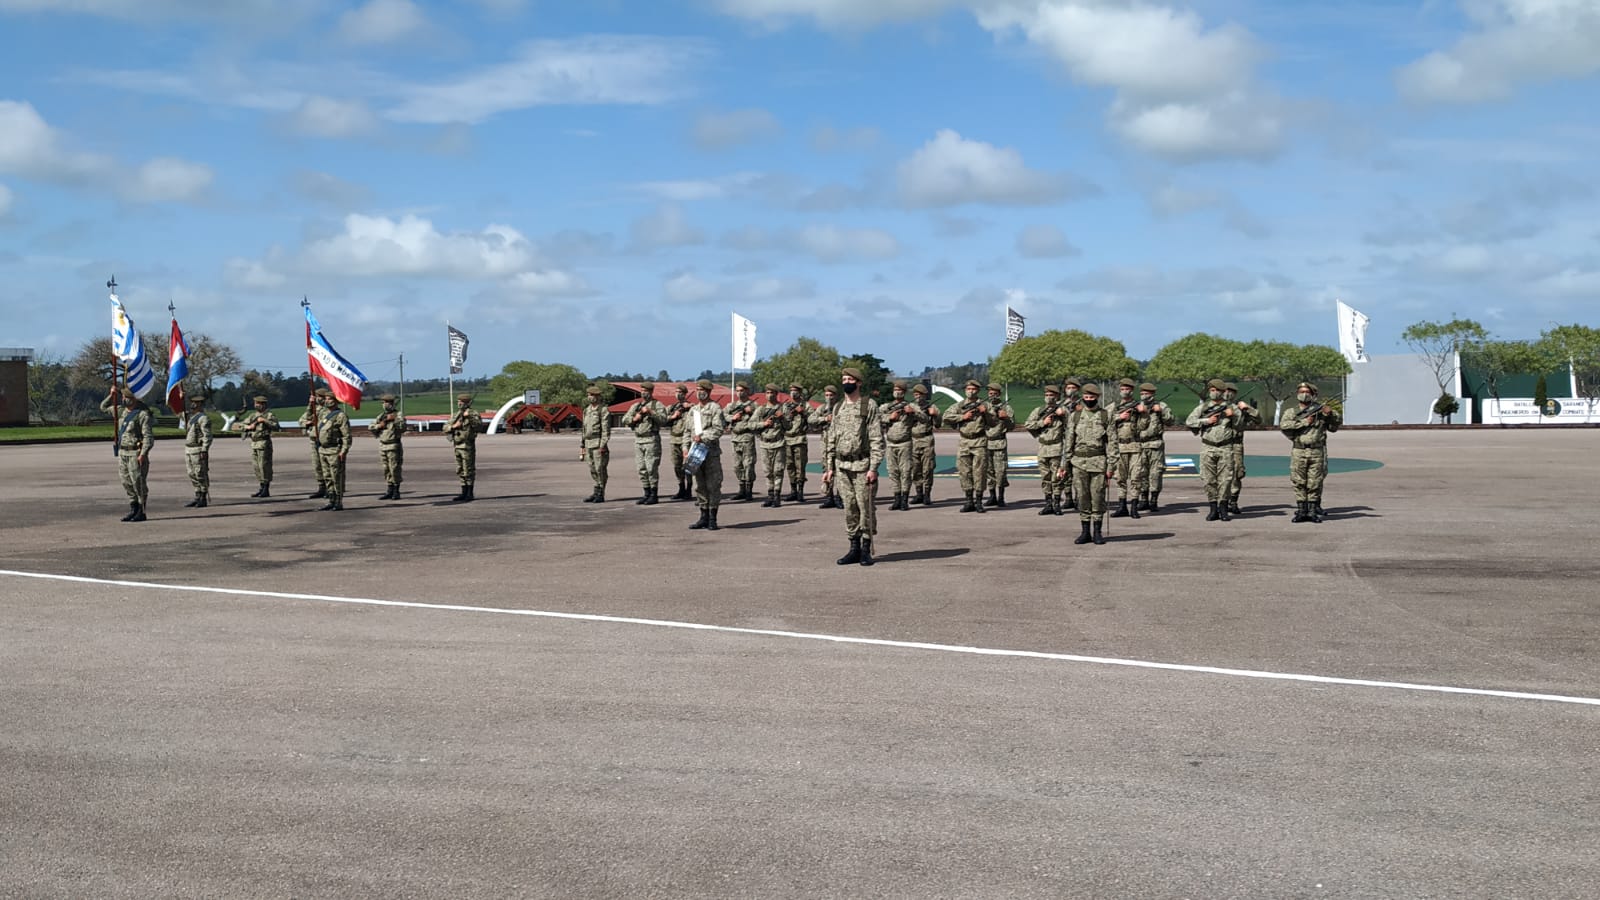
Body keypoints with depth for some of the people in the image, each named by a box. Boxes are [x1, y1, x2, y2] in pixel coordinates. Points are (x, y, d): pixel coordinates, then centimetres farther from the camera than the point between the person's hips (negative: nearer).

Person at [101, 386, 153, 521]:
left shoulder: (143, 415, -11)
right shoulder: (122, 412, 13)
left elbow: (148, 437, -17)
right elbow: (104, 407, 27)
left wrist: (143, 454, -25)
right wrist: (112, 395, 9)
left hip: (136, 453, -8)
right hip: (122, 453, 8)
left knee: (139, 483, -5)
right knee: (127, 483, 9)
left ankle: (141, 513, -1)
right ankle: (133, 510, 16)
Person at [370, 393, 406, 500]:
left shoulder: (398, 414, -2)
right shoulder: (381, 416, 14)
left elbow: (403, 427, -16)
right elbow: (370, 427, 13)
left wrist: (393, 420, -23)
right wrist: (379, 425, -4)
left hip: (394, 446, -6)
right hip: (382, 446, 6)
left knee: (394, 469, -7)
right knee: (386, 470, 8)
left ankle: (396, 492, -1)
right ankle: (389, 492, 13)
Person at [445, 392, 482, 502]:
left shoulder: (473, 414, -5)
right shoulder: (456, 415, 15)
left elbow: (480, 427, -19)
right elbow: (445, 428, 11)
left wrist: (470, 418, -27)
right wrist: (454, 426, -8)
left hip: (468, 446, -7)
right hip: (457, 446, 7)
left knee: (469, 471, -5)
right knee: (460, 471, 10)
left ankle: (470, 494, -1)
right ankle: (464, 493, 16)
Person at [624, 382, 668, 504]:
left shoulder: (657, 405, 0)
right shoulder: (635, 406, 17)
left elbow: (663, 419, -13)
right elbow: (624, 419, 14)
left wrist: (650, 412, -21)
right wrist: (634, 419, -5)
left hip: (651, 440, -6)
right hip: (638, 440, 6)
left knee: (652, 469, -8)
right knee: (642, 469, 6)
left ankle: (653, 495, -3)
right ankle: (647, 494, 13)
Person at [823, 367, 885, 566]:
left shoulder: (869, 405, -4)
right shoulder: (838, 408, 13)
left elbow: (877, 439, -9)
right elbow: (830, 440, 16)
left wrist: (873, 467, -15)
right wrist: (829, 467, 10)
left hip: (862, 465, -5)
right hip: (842, 466, 5)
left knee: (866, 508, -3)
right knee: (849, 509, 7)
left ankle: (866, 549, 5)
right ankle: (854, 549, 13)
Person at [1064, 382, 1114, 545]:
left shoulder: (1106, 416, 2)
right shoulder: (1075, 416, 7)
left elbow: (1112, 443, 0)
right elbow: (1069, 442, 8)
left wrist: (1111, 466, -6)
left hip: (1099, 462, -2)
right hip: (1079, 463, 2)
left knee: (1098, 497, -1)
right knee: (1082, 498, 4)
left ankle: (1097, 532, 8)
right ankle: (1085, 532, 11)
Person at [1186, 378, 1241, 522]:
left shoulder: (1230, 407, 10)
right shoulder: (1202, 408, 8)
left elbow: (1239, 425, 10)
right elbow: (1189, 421, -2)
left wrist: (1233, 415, -7)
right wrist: (1207, 421, -8)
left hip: (1225, 448, 0)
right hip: (1208, 448, 0)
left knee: (1225, 479, -4)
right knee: (1209, 479, 0)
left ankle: (1223, 508, 3)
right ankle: (1213, 509, 7)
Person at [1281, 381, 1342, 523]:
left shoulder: (1320, 409, 10)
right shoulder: (1291, 412, 9)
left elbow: (1337, 423, 13)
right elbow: (1284, 425, -9)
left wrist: (1331, 414, -7)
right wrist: (1303, 422, -13)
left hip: (1317, 452, 0)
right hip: (1298, 452, 0)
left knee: (1315, 483, 0)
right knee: (1299, 483, 0)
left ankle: (1313, 511, 6)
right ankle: (1301, 511, 6)